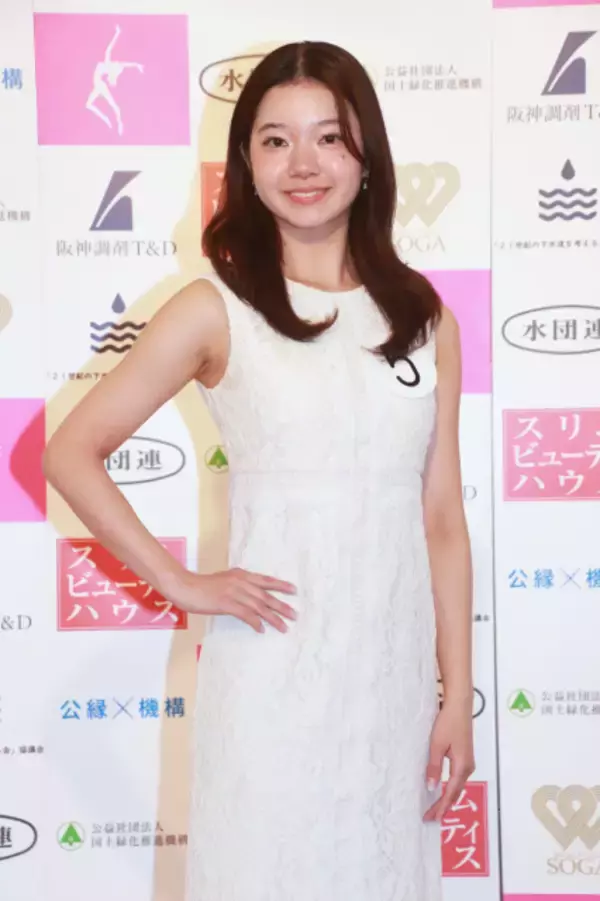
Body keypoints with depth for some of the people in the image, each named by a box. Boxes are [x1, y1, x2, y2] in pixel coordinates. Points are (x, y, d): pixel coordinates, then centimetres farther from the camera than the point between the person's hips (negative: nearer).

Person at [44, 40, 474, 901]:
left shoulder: (425, 317, 4)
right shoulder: (216, 311, -6)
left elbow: (442, 521, 4)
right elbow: (71, 453, -4)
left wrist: (457, 698, 3)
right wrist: (183, 586, -7)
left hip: (394, 666, 3)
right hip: (272, 670, -3)